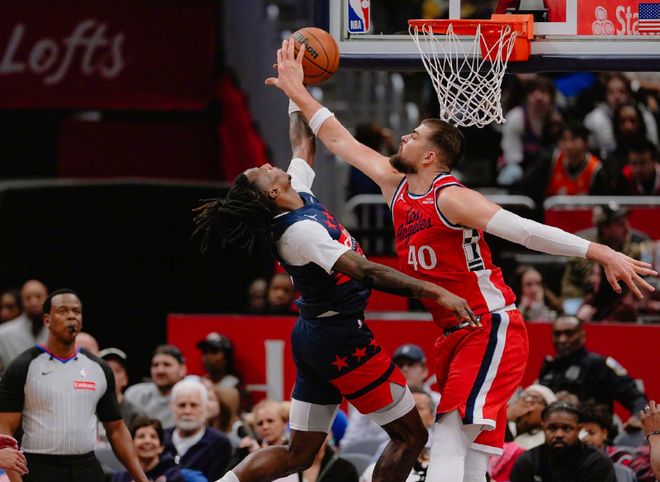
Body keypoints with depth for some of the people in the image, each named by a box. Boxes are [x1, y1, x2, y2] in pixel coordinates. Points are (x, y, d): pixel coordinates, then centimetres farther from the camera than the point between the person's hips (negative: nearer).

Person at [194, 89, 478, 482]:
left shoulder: (300, 197, 3)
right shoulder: (300, 231, -24)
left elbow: (303, 143, 22)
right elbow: (364, 271, -31)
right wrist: (435, 292, -35)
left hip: (316, 335, 10)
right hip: (341, 337, -10)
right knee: (411, 436, 0)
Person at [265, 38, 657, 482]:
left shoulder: (451, 198, -15)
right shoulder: (396, 187, 10)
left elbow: (526, 230, -24)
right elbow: (340, 139, 22)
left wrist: (600, 253, -33)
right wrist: (298, 92, 24)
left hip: (492, 331, -9)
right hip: (457, 337, 9)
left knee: (449, 445, -20)